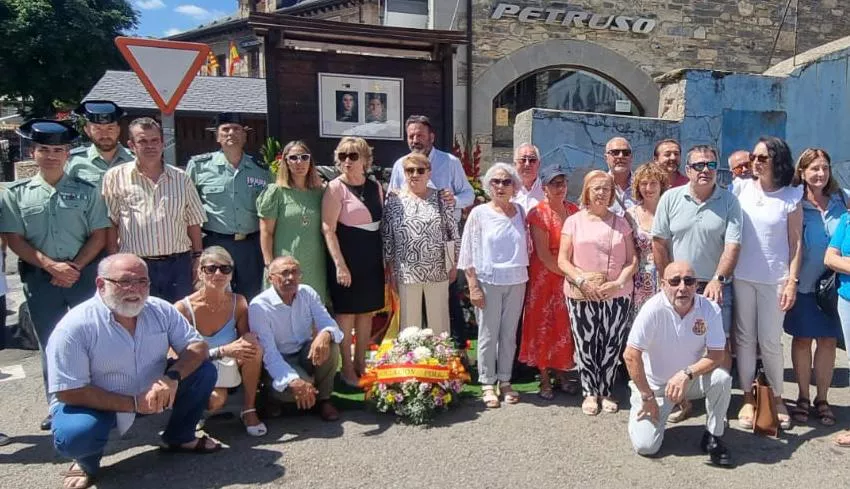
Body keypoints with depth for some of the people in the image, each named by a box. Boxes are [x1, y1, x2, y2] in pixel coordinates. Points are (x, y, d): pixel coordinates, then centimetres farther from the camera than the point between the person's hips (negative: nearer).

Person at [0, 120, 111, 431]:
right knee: (51, 345, 10)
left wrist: (75, 267, -11)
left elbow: (98, 236, 0)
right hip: (40, 278, 1)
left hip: (84, 274, -1)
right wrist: (52, 266, -12)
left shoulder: (86, 191, 3)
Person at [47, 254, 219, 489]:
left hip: (152, 393, 4)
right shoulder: (74, 327, -24)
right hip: (97, 403, -4)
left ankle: (179, 437, 12)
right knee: (73, 436, -35)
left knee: (204, 371, -13)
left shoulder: (161, 310, -11)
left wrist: (172, 377, -31)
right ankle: (88, 461, 4)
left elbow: (197, 347, -10)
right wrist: (134, 404, -28)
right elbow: (69, 392, -24)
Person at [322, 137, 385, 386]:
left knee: (367, 311, 12)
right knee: (346, 312, 2)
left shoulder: (375, 187, 9)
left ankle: (361, 361, 26)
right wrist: (340, 264, -19)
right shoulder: (336, 188, -8)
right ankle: (347, 367, 14)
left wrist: (386, 258, 12)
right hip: (347, 257, -6)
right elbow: (328, 229, -13)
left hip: (372, 258, 6)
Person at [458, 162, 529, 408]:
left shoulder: (520, 212, 7)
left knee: (509, 334, 11)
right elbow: (469, 252, -4)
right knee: (488, 335, 3)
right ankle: (487, 384, 15)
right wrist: (473, 286, -9)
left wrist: (524, 276, 7)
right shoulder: (479, 213, -3)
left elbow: (525, 247, 14)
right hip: (488, 281, -3)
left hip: (516, 281, 3)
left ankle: (505, 381, 23)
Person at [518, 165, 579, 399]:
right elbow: (543, 254, -14)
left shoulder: (574, 210, 5)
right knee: (543, 325, 4)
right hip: (544, 276, -4)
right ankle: (544, 378, 15)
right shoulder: (538, 213, -11)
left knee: (565, 325, 10)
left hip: (571, 276, 5)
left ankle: (561, 371, 25)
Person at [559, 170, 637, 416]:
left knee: (612, 346, 5)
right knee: (585, 346, 5)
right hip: (581, 295, -1)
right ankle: (590, 392, 22)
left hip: (617, 295, 1)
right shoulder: (574, 221, 4)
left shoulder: (621, 223, 10)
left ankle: (606, 391, 24)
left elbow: (632, 261, 7)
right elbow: (562, 260, -1)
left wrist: (619, 282, -10)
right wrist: (582, 280, -14)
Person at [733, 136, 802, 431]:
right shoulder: (740, 188, 2)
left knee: (771, 342, 4)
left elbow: (795, 243, 0)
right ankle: (748, 398, 21)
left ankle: (777, 397, 25)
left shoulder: (791, 197, -1)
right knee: (744, 339, 9)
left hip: (774, 280, -1)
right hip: (741, 277, 2)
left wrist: (792, 282, -7)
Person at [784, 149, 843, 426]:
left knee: (828, 341, 7)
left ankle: (822, 400, 22)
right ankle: (803, 398, 22)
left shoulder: (841, 200, 3)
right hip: (804, 283, -2)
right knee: (802, 339, 8)